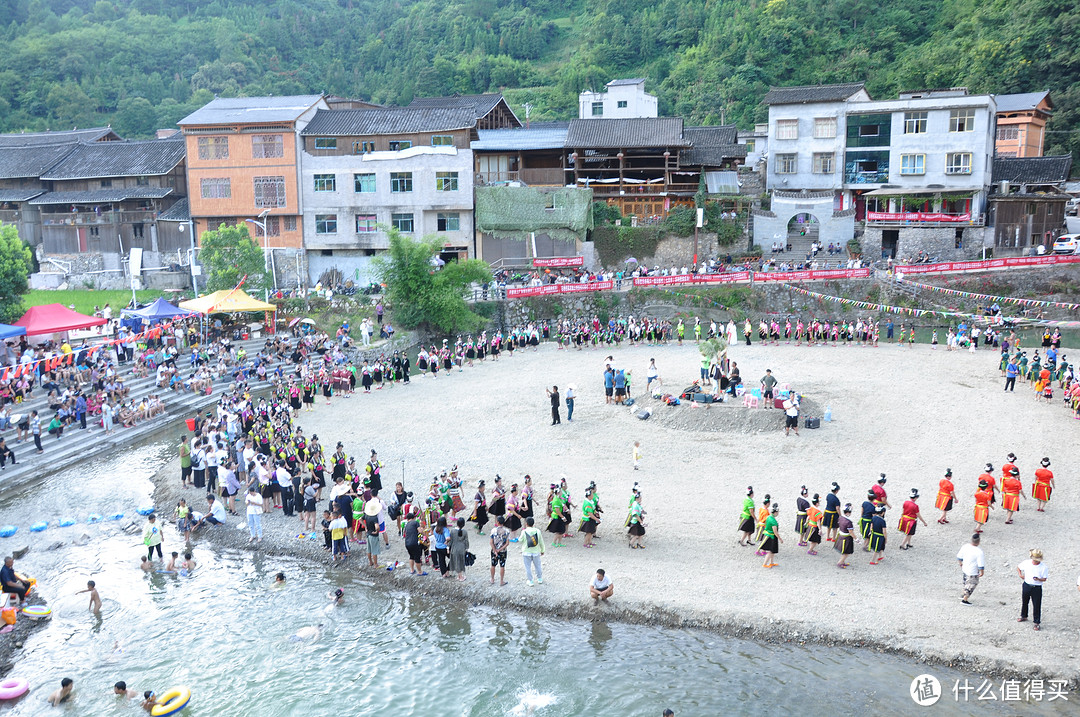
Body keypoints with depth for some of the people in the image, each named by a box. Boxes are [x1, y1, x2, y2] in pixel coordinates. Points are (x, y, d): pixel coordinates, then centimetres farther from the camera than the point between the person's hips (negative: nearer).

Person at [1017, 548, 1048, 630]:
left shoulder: (1043, 567, -12)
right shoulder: (1026, 563, -4)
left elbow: (1044, 579, -7)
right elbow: (1018, 567, 13)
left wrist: (1038, 579, -27)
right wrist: (1020, 574, -2)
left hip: (1037, 588, -3)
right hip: (1027, 585, 3)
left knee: (1037, 605, -1)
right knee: (1024, 602, 18)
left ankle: (1037, 622, 11)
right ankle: (1024, 616, 40)